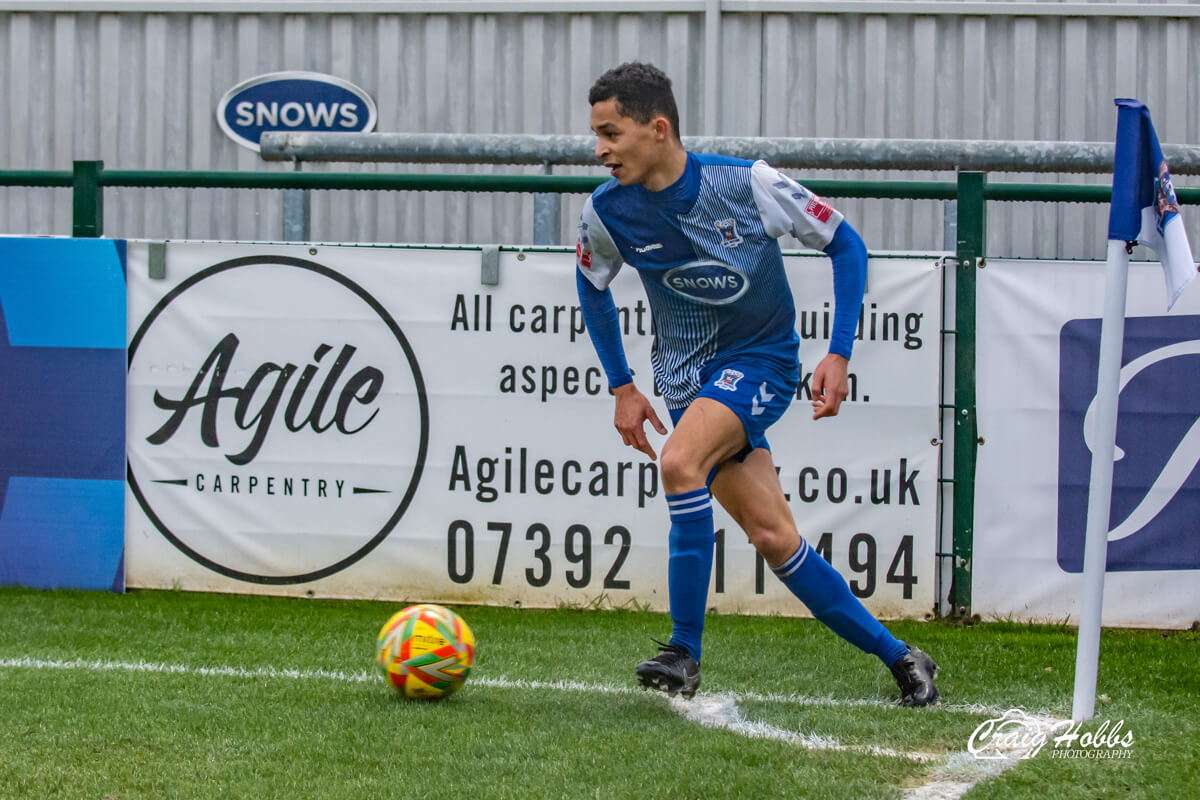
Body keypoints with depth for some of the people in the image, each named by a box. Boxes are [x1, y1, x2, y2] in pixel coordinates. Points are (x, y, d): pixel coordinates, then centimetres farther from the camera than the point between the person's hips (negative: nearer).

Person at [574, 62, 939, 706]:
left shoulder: (748, 184, -18)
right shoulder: (606, 213, -8)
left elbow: (845, 245, -5)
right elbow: (592, 285, 14)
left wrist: (838, 355, -11)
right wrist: (622, 388, 11)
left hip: (760, 359, -4)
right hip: (687, 377, 4)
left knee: (680, 461, -30)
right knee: (773, 537, -4)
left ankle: (685, 649, -22)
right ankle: (899, 659, 10)